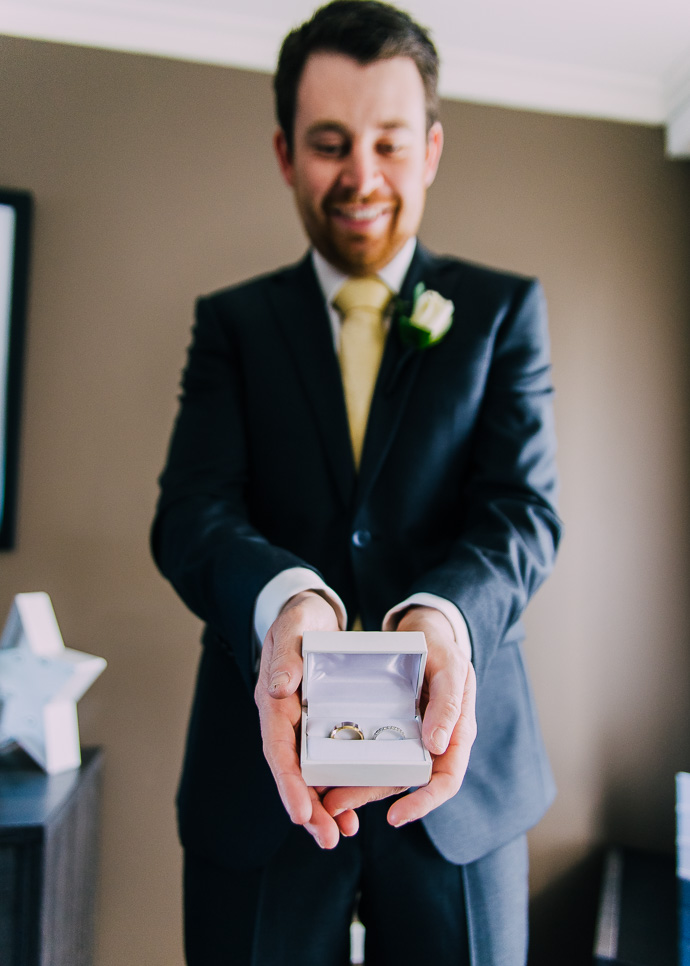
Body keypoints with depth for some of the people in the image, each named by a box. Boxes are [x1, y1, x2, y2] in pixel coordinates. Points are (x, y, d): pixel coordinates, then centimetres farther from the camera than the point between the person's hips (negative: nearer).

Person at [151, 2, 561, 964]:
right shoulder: (233, 321, 5)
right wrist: (283, 601, -31)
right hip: (262, 776, 1)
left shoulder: (504, 309, 4)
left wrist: (441, 616, -30)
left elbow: (525, 507, -7)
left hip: (456, 767, 0)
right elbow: (191, 512, -8)